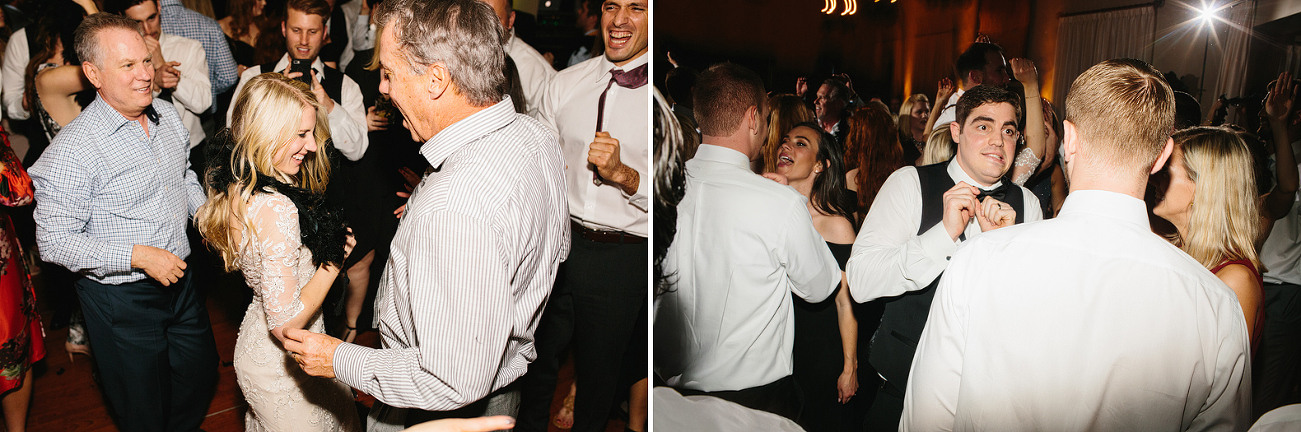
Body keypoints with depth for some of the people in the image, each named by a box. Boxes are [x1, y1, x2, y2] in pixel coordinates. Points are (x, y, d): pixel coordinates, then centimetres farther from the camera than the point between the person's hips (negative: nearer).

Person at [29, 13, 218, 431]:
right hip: (121, 299, -7)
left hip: (179, 279, 7)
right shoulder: (72, 150, -23)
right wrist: (138, 256, -26)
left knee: (201, 374, 24)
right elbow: (54, 241, -21)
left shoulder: (166, 113, -1)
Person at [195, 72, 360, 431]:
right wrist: (334, 260, -21)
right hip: (281, 367, -9)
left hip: (253, 343, 9)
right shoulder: (276, 209, -33)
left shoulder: (234, 187, -4)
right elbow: (286, 323, -31)